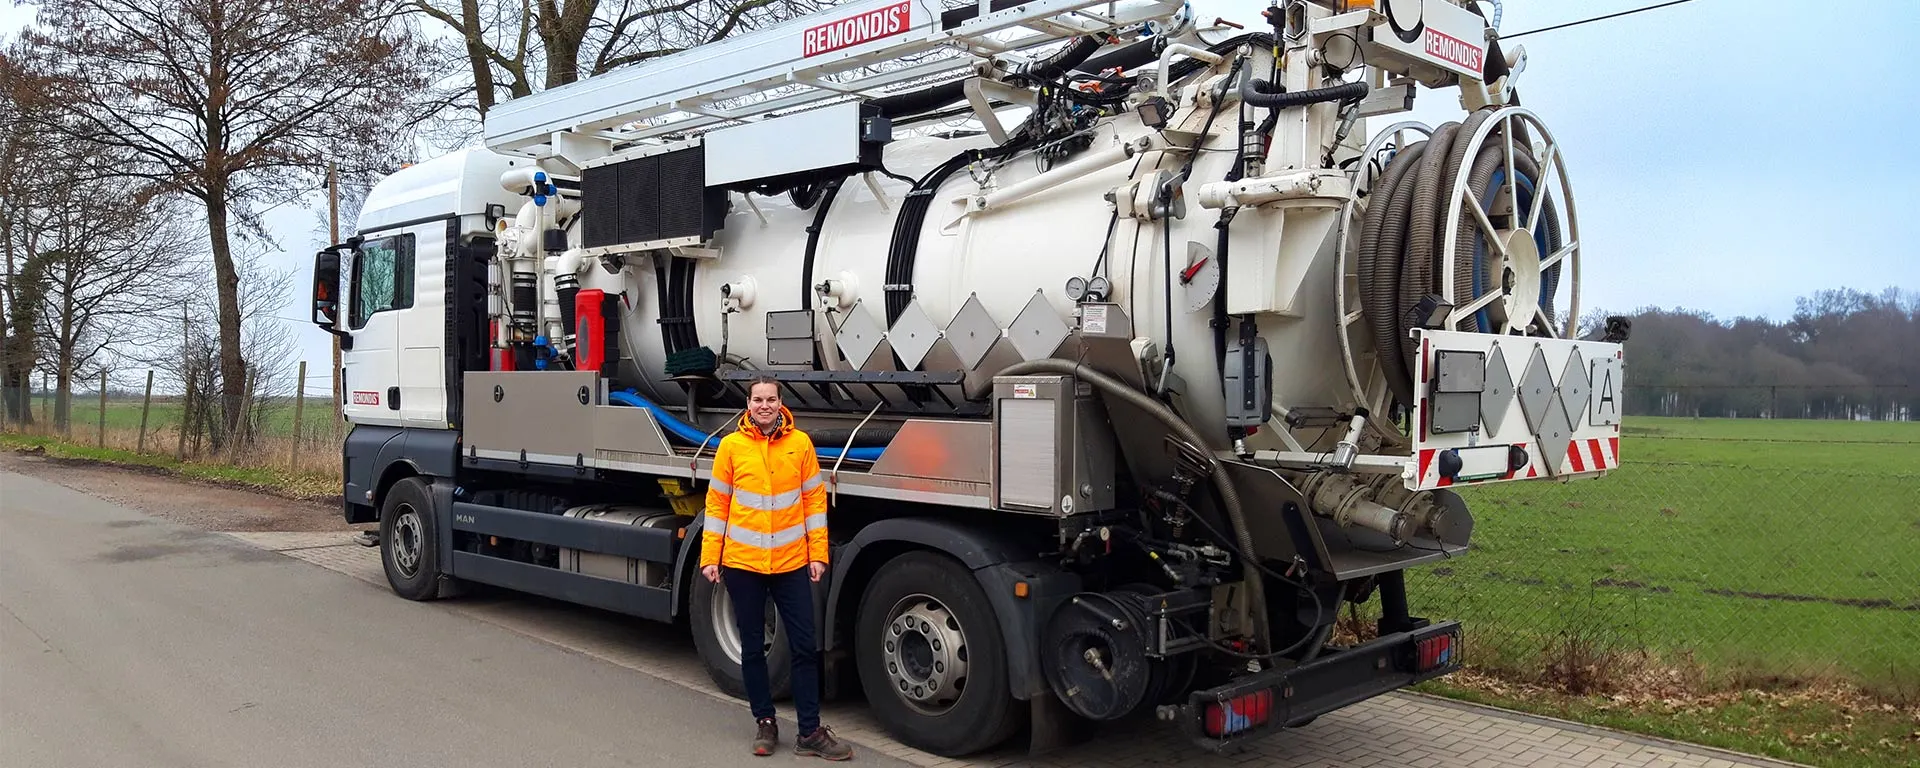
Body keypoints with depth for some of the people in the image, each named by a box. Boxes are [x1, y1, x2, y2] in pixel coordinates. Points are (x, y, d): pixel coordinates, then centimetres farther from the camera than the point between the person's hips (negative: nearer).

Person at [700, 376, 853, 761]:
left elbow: (815, 499, 3)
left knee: (804, 648, 2)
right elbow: (717, 503, 2)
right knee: (752, 649, 10)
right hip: (742, 563, 0)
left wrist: (818, 554, 0)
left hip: (791, 563, 0)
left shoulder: (800, 443, 0)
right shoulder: (731, 446, -2)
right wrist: (710, 557, -1)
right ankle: (765, 723, 26)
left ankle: (810, 733, 10)